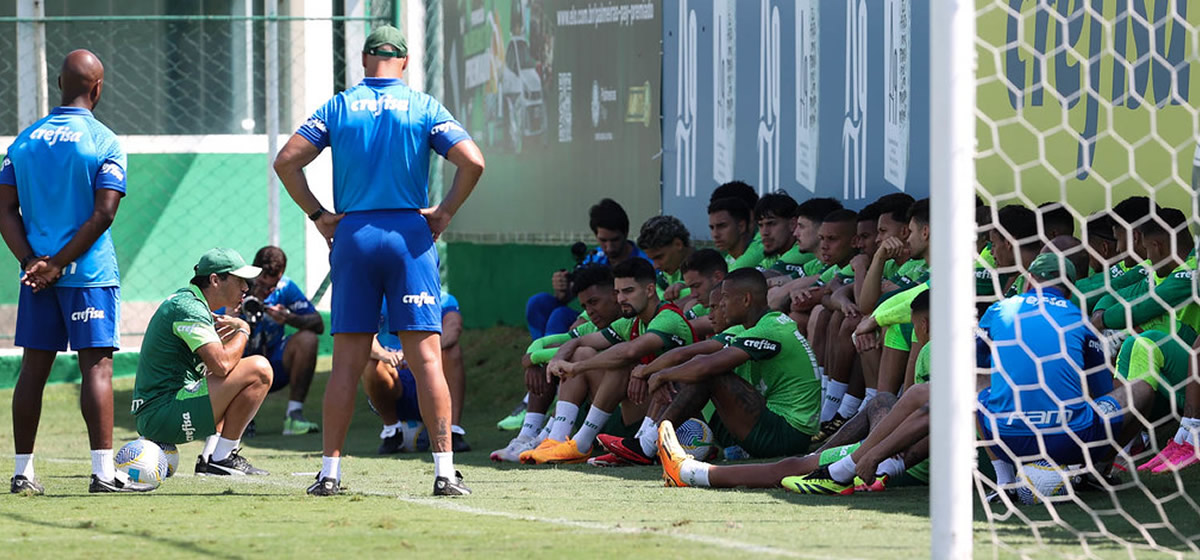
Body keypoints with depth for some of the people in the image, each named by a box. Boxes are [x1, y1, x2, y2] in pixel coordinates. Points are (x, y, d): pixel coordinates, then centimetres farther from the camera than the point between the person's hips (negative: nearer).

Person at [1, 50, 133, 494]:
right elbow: (103, 213, -14)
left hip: (37, 274, 5)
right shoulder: (104, 142, -6)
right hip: (90, 274, -5)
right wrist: (59, 264, -11)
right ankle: (103, 471, -10)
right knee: (97, 364, -4)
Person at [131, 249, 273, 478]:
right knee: (259, 370, -16)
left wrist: (235, 327, 7)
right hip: (164, 414, -11)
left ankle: (210, 455, 15)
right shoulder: (189, 308, -13)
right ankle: (221, 458, -10)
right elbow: (221, 364, -24)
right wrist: (243, 331, -6)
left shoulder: (184, 299, 19)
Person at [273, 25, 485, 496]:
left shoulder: (338, 107, 7)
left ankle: (329, 471, 5)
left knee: (347, 361, 5)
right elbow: (472, 162, -9)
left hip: (353, 234, 2)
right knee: (426, 355, -3)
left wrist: (318, 215, 6)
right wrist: (445, 212, 1)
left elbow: (286, 162, 1)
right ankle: (445, 470, -8)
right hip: (410, 233, -2)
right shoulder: (424, 108, 2)